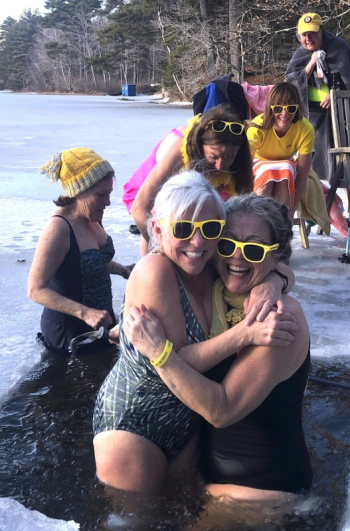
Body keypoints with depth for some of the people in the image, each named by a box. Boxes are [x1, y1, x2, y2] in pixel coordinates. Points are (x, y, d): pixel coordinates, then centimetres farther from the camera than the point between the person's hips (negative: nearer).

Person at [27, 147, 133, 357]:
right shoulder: (59, 228, -27)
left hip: (101, 320, 8)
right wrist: (85, 313, -33)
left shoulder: (92, 217, -3)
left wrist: (120, 269, -1)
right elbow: (37, 289, -25)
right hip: (70, 330, -8)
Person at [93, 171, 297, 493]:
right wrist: (246, 333, -34)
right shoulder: (155, 272, -27)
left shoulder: (209, 264, -8)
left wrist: (273, 281, -20)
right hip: (131, 423, -6)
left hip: (190, 420, 6)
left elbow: (283, 268, 4)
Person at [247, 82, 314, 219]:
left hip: (286, 166, 1)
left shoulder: (305, 129, -27)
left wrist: (292, 209, -26)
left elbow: (302, 175, -23)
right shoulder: (258, 128, -33)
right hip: (259, 163, -1)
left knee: (287, 169, -33)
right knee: (267, 173, -35)